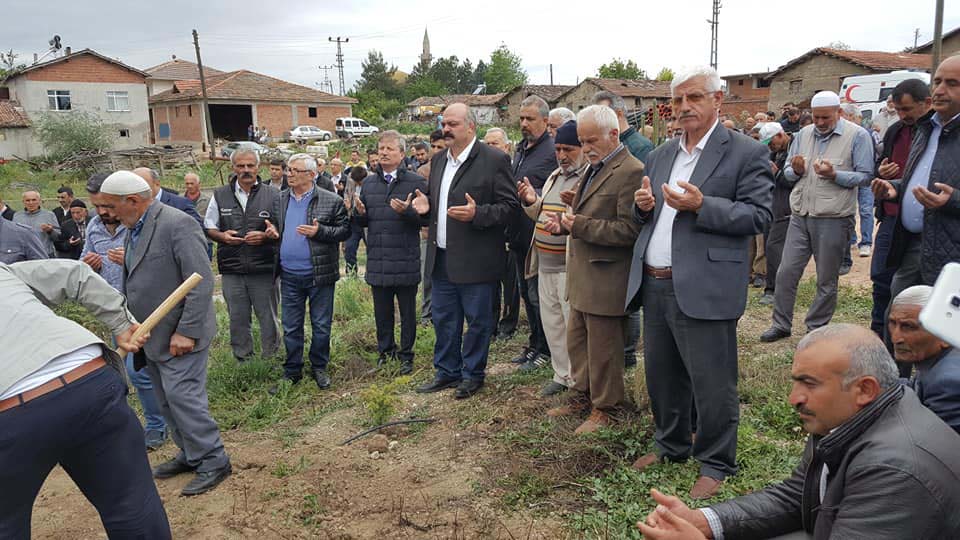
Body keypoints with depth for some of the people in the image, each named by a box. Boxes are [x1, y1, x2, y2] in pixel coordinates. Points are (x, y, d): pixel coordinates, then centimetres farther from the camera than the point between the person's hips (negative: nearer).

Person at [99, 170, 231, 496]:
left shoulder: (177, 224, -18)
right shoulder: (134, 228, 10)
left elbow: (201, 282, -21)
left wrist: (186, 332, -21)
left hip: (179, 335, -9)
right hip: (152, 336, 9)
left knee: (182, 397, -7)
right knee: (167, 400, 16)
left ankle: (214, 462, 7)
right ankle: (190, 454, 30)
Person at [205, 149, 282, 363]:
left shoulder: (273, 195, 1)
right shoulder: (220, 195, 8)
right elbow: (208, 227, 15)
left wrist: (265, 236, -15)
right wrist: (222, 236, -6)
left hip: (263, 268, -2)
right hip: (231, 269, 2)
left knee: (268, 316, 5)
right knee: (238, 318, 10)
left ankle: (271, 357, 22)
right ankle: (242, 359, 25)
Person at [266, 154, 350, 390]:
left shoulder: (331, 201, -7)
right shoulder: (280, 199, 8)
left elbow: (344, 230, -6)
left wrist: (319, 232, -20)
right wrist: (273, 232, -1)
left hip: (320, 274, -4)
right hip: (289, 276, 4)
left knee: (321, 326, 9)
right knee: (290, 327, 12)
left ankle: (319, 368, 27)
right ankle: (292, 371, 26)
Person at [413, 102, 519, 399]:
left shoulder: (494, 160, -10)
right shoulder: (438, 160, 12)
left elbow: (509, 204, -11)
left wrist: (477, 214, -25)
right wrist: (426, 205, 1)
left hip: (474, 259, -6)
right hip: (442, 257, 7)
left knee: (477, 320, 8)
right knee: (443, 319, 16)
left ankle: (473, 374, 24)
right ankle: (447, 372, 31)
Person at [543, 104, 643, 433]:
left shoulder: (631, 172, -17)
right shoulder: (593, 169, 13)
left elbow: (629, 230, -22)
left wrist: (581, 225, -23)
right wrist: (566, 220, 3)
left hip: (606, 279, -9)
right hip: (582, 276, 9)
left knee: (603, 350, 5)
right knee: (577, 342, 19)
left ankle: (605, 409, 22)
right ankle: (582, 396, 36)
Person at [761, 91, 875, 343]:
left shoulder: (857, 135, -4)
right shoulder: (803, 134, 10)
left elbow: (865, 175, -7)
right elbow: (788, 173, 14)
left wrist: (834, 175, -22)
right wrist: (796, 171, -9)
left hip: (833, 219, -4)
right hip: (800, 215, 4)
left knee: (827, 280, 7)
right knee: (786, 273, 5)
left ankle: (816, 329, 22)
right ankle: (781, 324, 18)